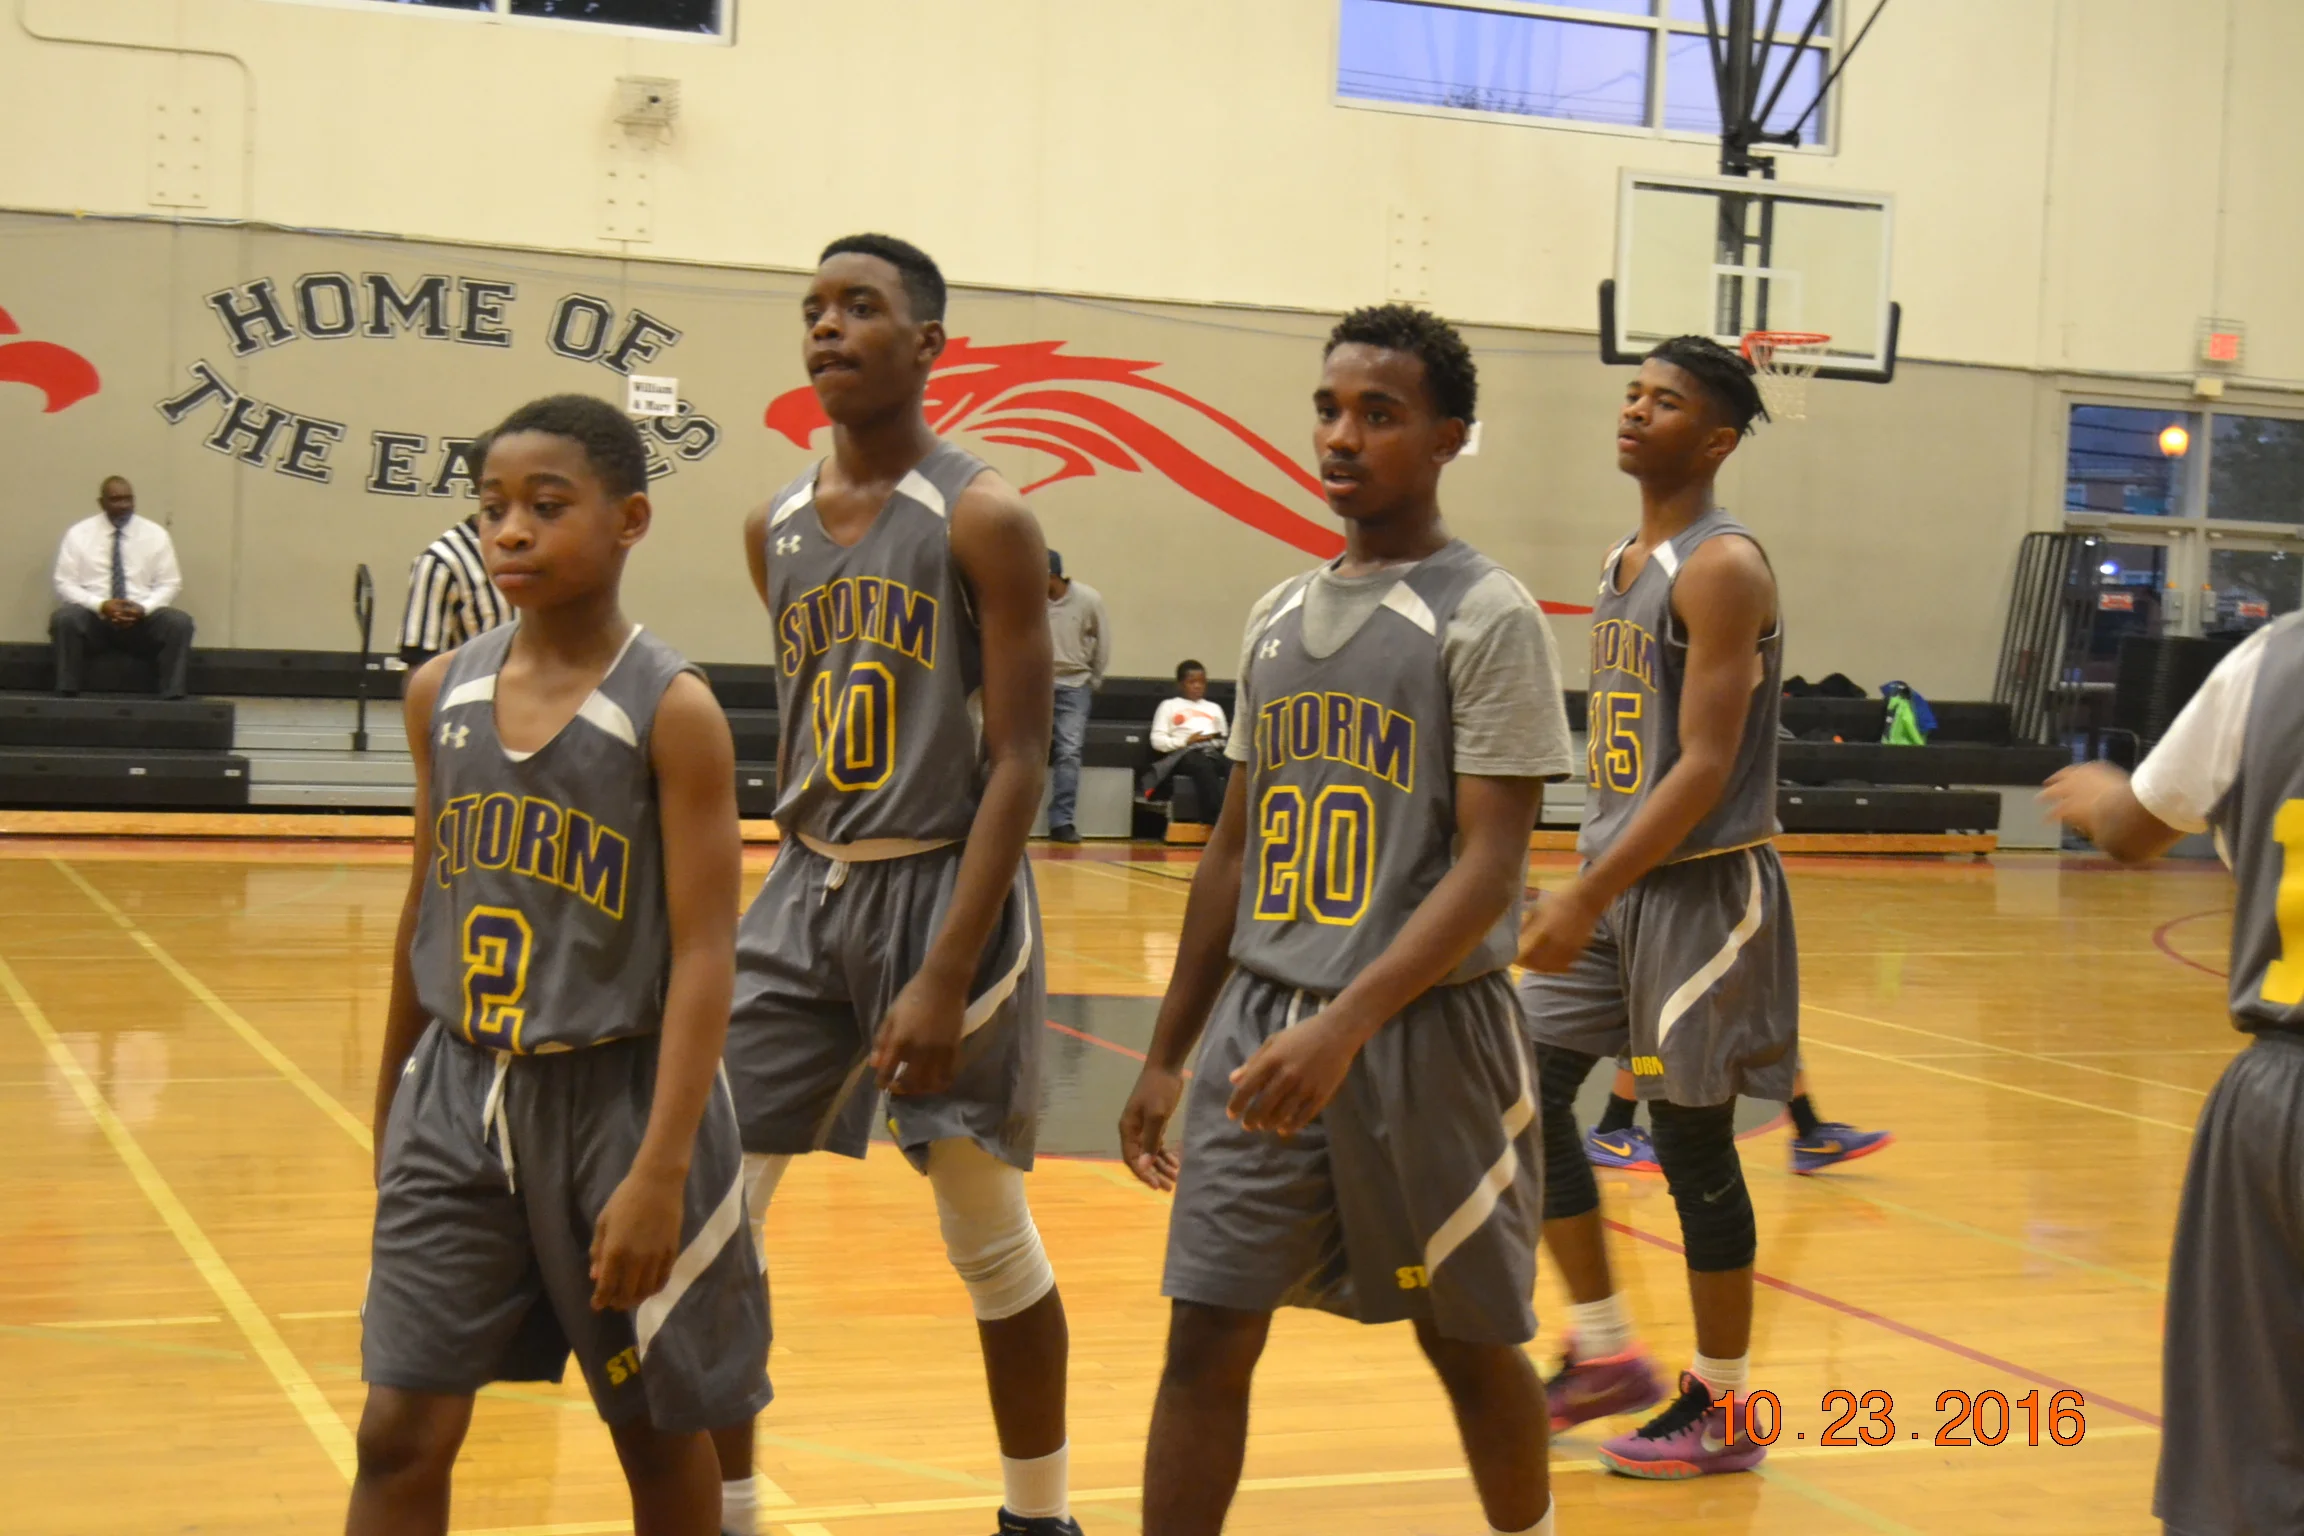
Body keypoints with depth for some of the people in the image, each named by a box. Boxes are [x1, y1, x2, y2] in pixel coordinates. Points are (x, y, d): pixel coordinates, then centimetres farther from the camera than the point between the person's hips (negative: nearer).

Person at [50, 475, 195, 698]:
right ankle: (68, 696, -27)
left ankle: (172, 698, -27)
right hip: (94, 615, -1)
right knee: (65, 617, -33)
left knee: (180, 622, -28)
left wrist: (144, 608, -16)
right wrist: (101, 605, -19)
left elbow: (169, 584, 5)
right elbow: (65, 584, -1)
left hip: (142, 617, 1)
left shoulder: (155, 534, 6)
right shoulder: (78, 534, 3)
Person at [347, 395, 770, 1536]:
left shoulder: (672, 710, -12)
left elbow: (703, 953, -15)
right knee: (400, 1431, 2)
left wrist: (660, 1172, -20)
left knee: (657, 1431, 11)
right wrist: (391, 1100, 18)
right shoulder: (440, 692, 3)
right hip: (459, 1095, 4)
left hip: (615, 1093, -4)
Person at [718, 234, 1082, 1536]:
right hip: (806, 890, 6)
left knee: (990, 1235, 5)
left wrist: (945, 975, -20)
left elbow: (1020, 760, -14)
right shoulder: (775, 528, 8)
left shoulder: (984, 520, -10)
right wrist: (806, 890, 15)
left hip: (945, 888, -5)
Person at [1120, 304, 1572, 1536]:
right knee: (1204, 1339, 1)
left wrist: (1346, 1025, -26)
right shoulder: (1277, 617, 11)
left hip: (1425, 1031, -5)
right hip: (1261, 1026, 5)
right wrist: (1167, 1052, 15)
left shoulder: (1487, 616, -8)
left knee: (1469, 1342, 10)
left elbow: (1490, 865, -15)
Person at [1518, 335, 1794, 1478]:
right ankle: (1606, 1354, 19)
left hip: (1701, 889, -9)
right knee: (1529, 1093, 6)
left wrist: (1587, 898, -24)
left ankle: (1722, 1408, 14)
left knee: (1692, 1145, 0)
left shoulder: (1723, 567, -16)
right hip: (1615, 880, 9)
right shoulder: (1625, 559, 12)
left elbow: (1706, 769, -21)